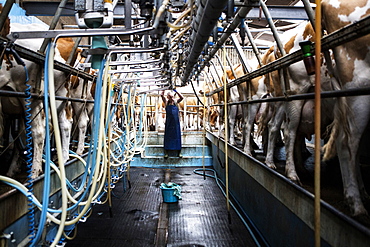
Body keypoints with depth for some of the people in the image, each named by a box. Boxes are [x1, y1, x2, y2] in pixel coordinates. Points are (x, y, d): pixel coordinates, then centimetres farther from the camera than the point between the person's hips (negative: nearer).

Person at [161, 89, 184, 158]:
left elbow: (182, 98, -8)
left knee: (177, 136, 3)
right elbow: (162, 95, -8)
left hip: (176, 122, 1)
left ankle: (179, 152, 8)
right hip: (169, 122, -1)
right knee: (168, 136, 1)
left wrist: (176, 91, -11)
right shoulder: (166, 102, 4)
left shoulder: (176, 102, 7)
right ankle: (166, 152, 4)